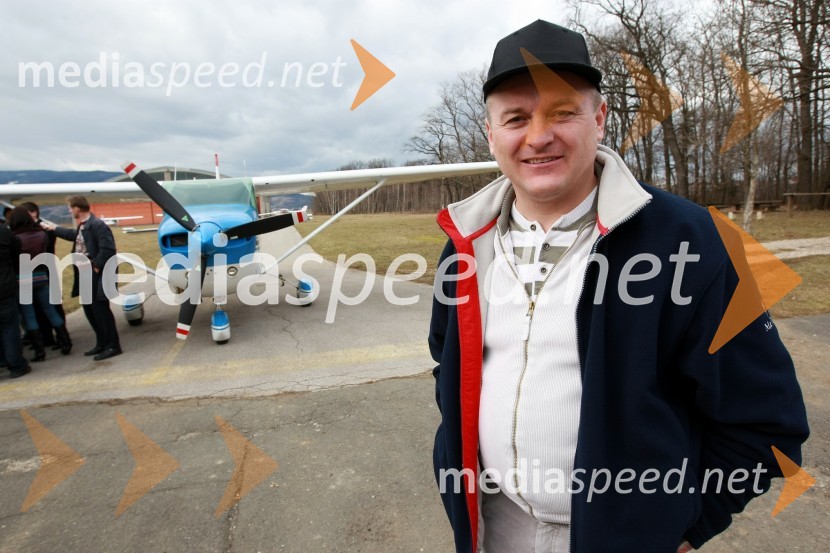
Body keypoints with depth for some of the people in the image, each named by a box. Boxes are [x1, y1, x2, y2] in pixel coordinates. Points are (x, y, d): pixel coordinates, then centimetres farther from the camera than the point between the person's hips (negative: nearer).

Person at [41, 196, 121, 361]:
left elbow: (108, 249, -25)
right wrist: (52, 228, 42)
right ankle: (102, 344, 25)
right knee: (89, 310, 15)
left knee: (101, 310, -7)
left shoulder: (98, 225, -18)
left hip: (97, 276, -10)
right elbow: (75, 235, 36)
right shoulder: (81, 226, 13)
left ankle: (113, 346, 2)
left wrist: (96, 267, -19)